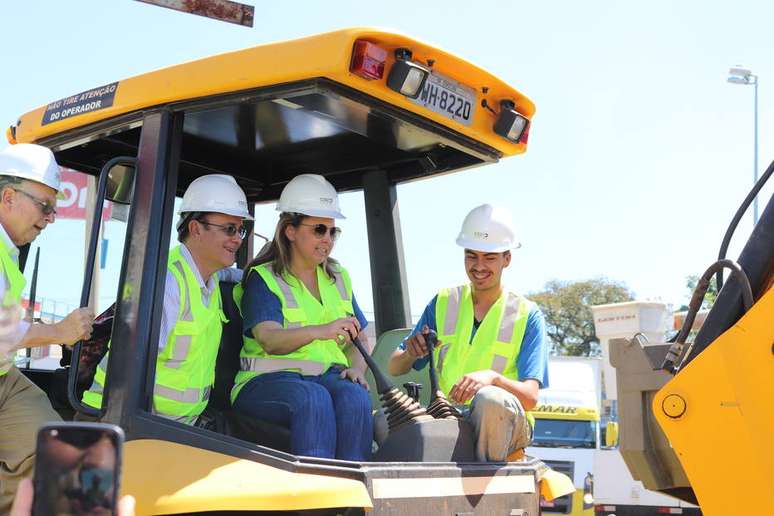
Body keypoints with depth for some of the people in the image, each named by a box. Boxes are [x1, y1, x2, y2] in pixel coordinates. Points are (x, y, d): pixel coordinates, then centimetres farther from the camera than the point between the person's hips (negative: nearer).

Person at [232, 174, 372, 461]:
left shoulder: (338, 278, 20)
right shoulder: (262, 279, 1)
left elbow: (359, 339, 21)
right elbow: (270, 340, -16)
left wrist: (357, 367, -3)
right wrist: (321, 331, -35)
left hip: (329, 375, 4)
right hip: (270, 379, -4)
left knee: (355, 397, -30)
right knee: (314, 398, -36)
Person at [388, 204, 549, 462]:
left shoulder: (527, 315, 5)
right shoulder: (443, 303, 13)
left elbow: (530, 397, -7)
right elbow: (394, 369, 12)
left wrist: (492, 377, -28)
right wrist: (410, 354, -12)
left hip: (504, 426, -2)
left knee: (491, 399, -37)